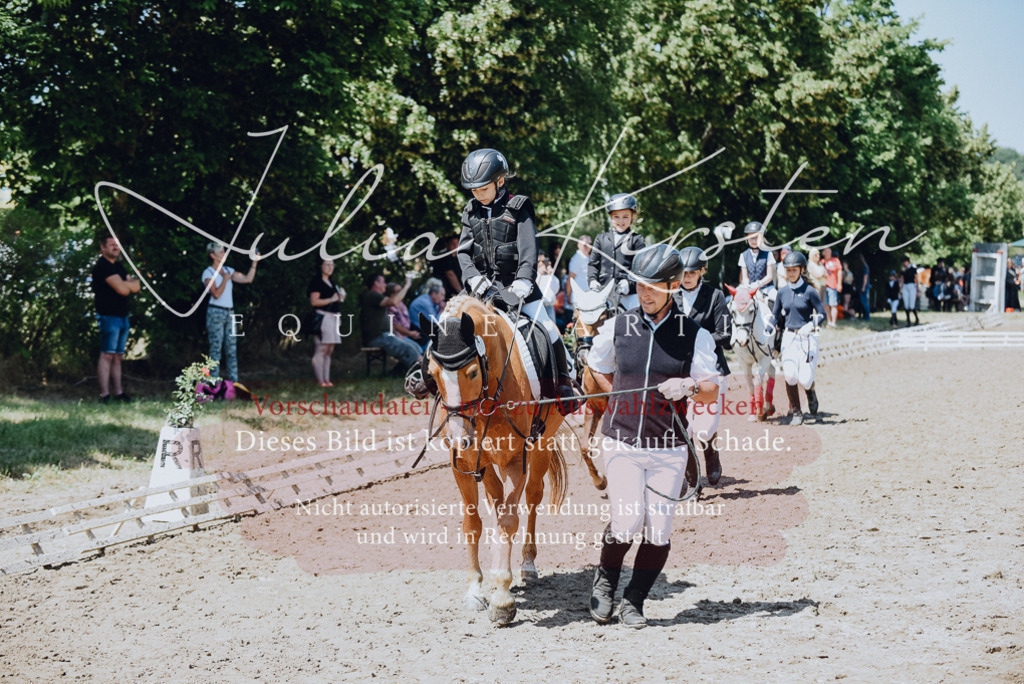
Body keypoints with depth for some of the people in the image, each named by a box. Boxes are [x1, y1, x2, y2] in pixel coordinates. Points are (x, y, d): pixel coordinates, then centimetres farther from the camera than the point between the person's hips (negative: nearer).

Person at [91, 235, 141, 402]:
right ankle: (104, 394, -14)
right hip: (109, 316, -9)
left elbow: (136, 287, 13)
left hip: (123, 317, 9)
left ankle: (118, 392, 10)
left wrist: (124, 284, -5)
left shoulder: (118, 267, 21)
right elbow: (122, 289, -18)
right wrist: (129, 284, 3)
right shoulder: (102, 266, -9)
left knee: (117, 356, 9)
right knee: (107, 355, -11)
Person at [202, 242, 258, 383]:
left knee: (232, 348, 5)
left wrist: (254, 262, 3)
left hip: (229, 313, 6)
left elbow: (247, 279, 9)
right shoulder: (208, 273, -6)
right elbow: (216, 294, -17)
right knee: (216, 347, -6)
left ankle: (234, 380, 8)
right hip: (216, 313, -6)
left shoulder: (228, 271, 13)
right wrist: (225, 279, -9)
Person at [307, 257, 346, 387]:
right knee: (321, 349, -11)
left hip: (333, 317, 9)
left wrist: (340, 297, 12)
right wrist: (332, 299, -14)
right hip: (323, 317, -9)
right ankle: (320, 380, -13)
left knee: (329, 350, 8)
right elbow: (314, 301, -16)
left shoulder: (331, 283, 20)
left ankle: (326, 379, 10)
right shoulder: (317, 282, -7)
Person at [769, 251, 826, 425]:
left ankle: (810, 392, 29)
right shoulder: (782, 292, 8)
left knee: (805, 379, -10)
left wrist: (811, 325, -19)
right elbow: (775, 315, 16)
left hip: (807, 337, -3)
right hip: (789, 337, 3)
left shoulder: (809, 291, -4)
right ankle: (795, 412, 4)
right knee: (790, 375, -14)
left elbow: (821, 314, -2)